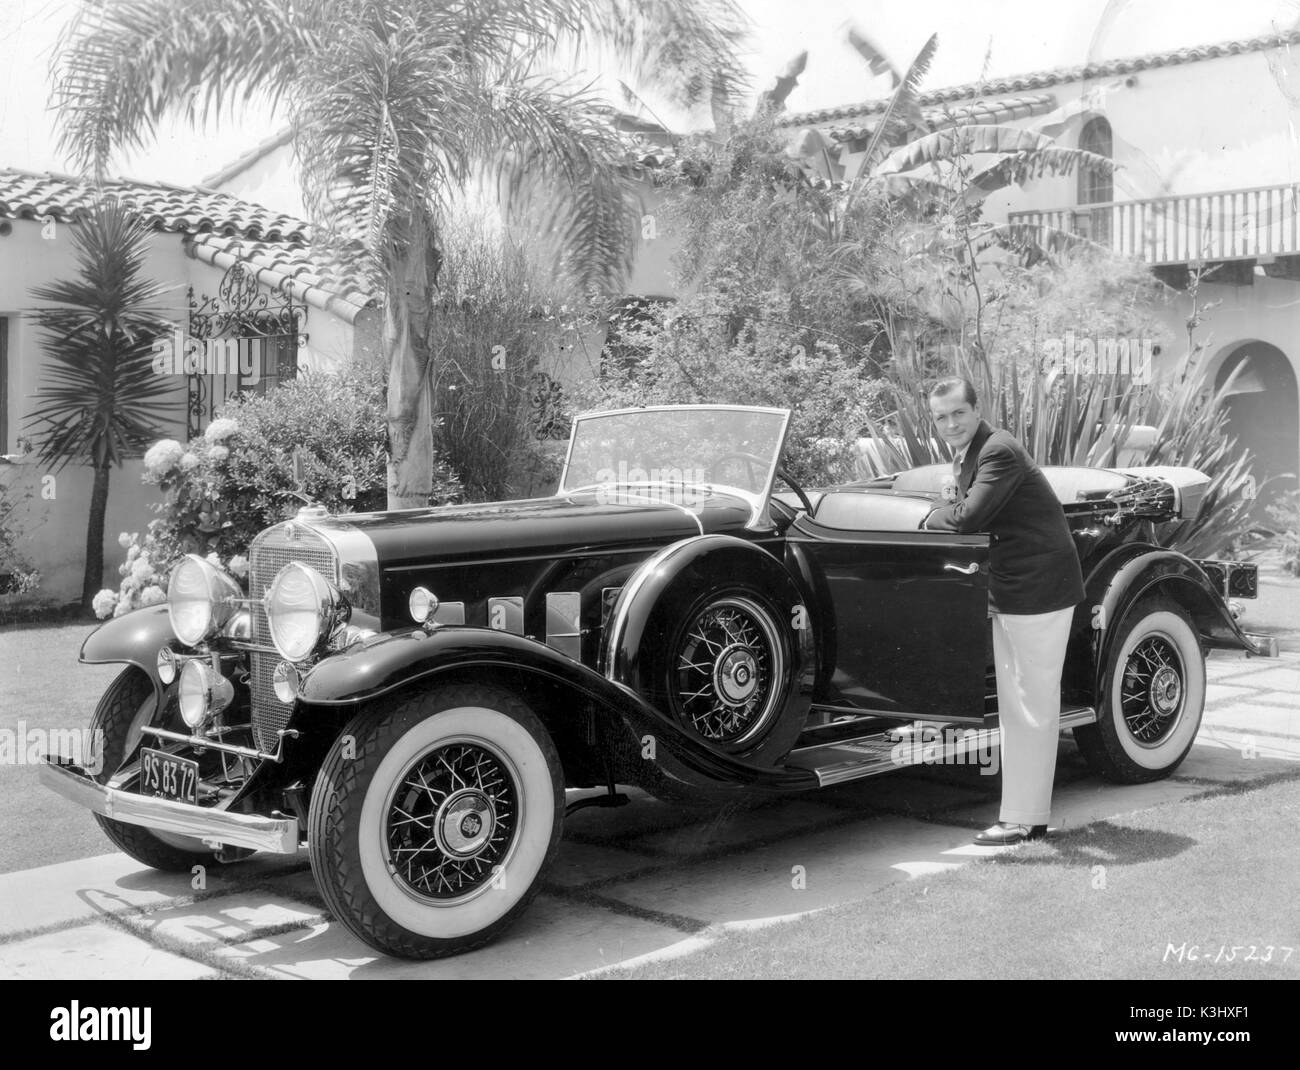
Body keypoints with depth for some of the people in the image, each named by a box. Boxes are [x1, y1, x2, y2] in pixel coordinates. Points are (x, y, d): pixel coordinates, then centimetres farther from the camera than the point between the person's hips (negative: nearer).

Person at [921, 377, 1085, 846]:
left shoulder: (999, 450, -19)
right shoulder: (964, 454, 12)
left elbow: (970, 516, -26)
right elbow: (963, 509, 16)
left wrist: (935, 516, -9)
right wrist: (946, 513, -3)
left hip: (1039, 588, -10)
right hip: (1009, 594, 10)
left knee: (1032, 708, -4)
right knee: (1016, 707, 15)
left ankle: (1020, 819, 0)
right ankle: (1031, 813, 24)